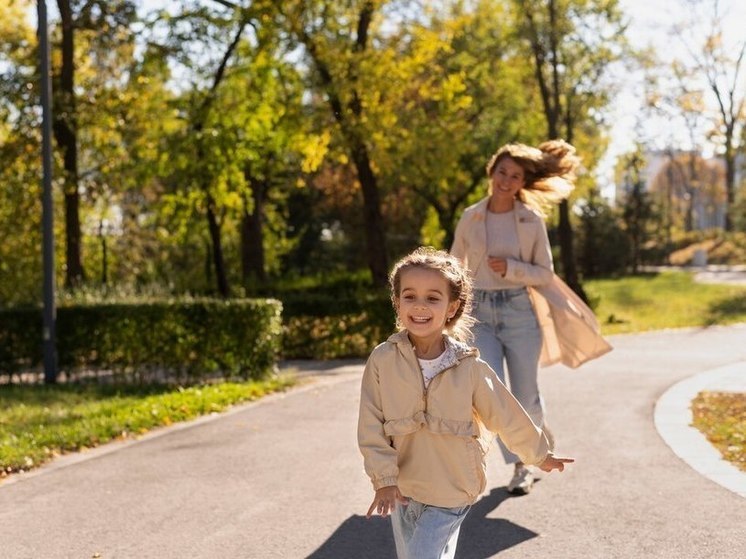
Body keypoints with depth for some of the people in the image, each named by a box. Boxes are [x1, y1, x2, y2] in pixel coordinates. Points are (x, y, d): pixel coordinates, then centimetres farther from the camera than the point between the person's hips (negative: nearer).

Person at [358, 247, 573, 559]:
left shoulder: (469, 367, -11)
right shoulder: (383, 360, -10)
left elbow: (505, 415, 2)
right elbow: (371, 427, -7)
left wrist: (538, 455, 13)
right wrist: (384, 479, -13)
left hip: (450, 491, -2)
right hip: (401, 489, 3)